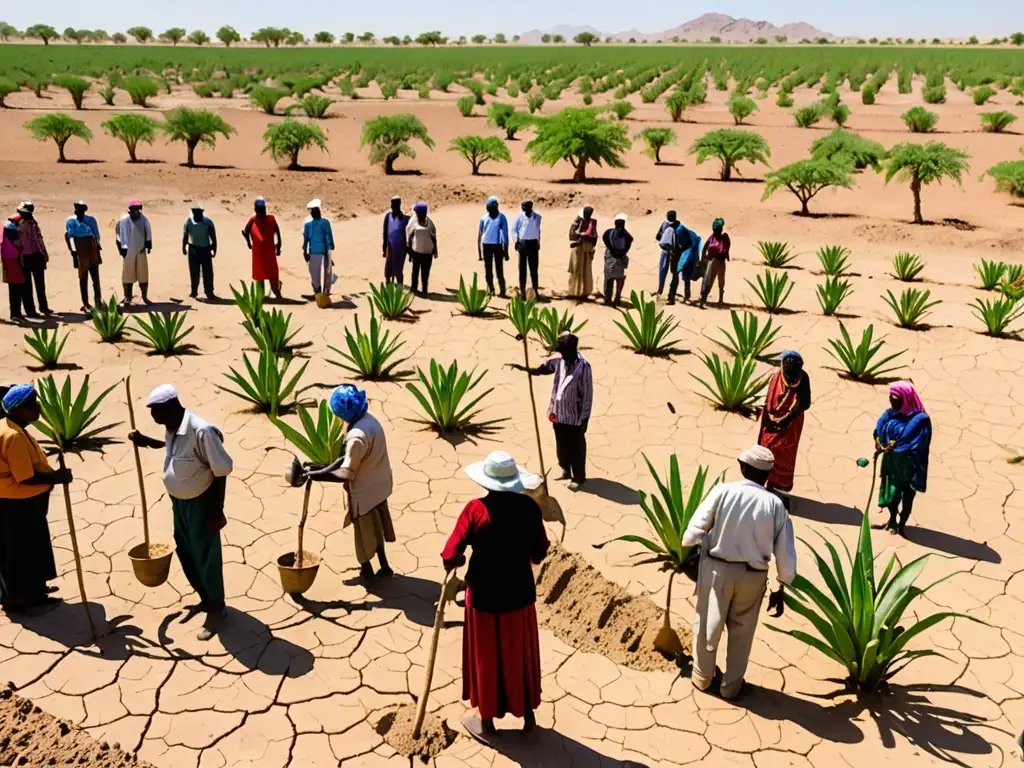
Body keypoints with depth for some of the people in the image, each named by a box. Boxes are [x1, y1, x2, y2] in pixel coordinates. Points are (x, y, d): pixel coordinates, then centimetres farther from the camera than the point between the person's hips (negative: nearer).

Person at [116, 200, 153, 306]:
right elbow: (120, 234, -5)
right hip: (129, 251, -2)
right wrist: (122, 248, -8)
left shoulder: (144, 220, -2)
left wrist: (148, 246, 0)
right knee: (128, 274, 1)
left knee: (143, 273, 7)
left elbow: (148, 234, 5)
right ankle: (127, 298, 9)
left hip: (141, 251, 3)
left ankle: (145, 296, 17)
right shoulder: (124, 220, -10)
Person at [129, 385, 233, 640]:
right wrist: (147, 442, 5)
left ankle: (216, 610, 23)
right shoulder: (171, 428, -4)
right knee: (185, 554, 19)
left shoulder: (201, 431, -30)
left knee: (205, 558, 5)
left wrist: (217, 511, -20)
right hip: (179, 502, 8)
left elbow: (221, 471, -24)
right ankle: (206, 599, 38)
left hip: (201, 503, -8)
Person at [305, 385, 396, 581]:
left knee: (364, 531, 15)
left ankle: (367, 569, 36)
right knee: (375, 527, 25)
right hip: (378, 485, 8)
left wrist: (318, 475, -20)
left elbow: (345, 475, -30)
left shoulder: (357, 436, -34)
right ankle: (384, 566, 39)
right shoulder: (368, 419, -5)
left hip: (365, 491, -8)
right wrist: (325, 468, -2)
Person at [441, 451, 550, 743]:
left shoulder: (476, 509, -20)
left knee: (487, 658, 14)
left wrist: (454, 561, 2)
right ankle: (528, 715, 36)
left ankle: (486, 722, 30)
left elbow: (451, 556, -20)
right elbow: (539, 554, -1)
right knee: (521, 654, 20)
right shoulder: (529, 507, -9)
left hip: (485, 596, -3)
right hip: (520, 593, 3)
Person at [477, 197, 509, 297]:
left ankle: (502, 290, 1)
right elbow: (480, 234, 8)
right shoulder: (484, 217, 3)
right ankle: (490, 289, 17)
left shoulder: (501, 217, -6)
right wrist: (479, 251, 6)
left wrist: (506, 251, -8)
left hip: (498, 245, -3)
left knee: (499, 269, -5)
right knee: (488, 269, 7)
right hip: (486, 245, 3)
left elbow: (505, 234, -5)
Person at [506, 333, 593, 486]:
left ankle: (579, 477, 24)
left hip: (575, 417, -6)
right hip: (559, 414, 6)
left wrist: (584, 420, -15)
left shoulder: (583, 367, -18)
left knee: (576, 448, 8)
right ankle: (566, 471, 38)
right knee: (561, 445, 20)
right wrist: (521, 367, -5)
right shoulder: (559, 362, 0)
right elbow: (539, 370, 11)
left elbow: (587, 395, -16)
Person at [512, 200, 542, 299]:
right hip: (522, 243, -1)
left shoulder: (537, 217, 2)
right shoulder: (520, 216, -3)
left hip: (533, 243, 1)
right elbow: (514, 228, 3)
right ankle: (522, 290, 6)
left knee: (533, 268, 6)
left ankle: (535, 290, 12)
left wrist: (538, 242, 13)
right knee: (522, 268, 2)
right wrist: (516, 240, -6)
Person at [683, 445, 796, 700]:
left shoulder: (723, 491, -12)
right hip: (753, 576, 1)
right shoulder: (775, 505, -6)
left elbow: (694, 531, -15)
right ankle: (731, 684, 33)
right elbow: (785, 553, -3)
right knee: (742, 630, 20)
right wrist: (781, 588, 7)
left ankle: (702, 677, 37)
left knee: (708, 623, 19)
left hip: (717, 569, -1)